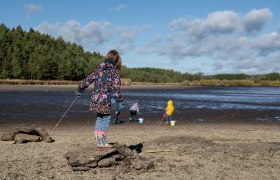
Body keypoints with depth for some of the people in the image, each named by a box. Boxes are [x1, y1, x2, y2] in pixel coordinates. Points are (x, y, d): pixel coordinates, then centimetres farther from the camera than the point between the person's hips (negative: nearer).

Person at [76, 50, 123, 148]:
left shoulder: (99, 69, 8)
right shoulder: (114, 72, -6)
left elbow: (87, 80, 13)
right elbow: (116, 88, -11)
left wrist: (79, 90, 23)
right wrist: (119, 100, -4)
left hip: (95, 98, 5)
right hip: (105, 100, -5)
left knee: (99, 118, 18)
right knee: (106, 118, 8)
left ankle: (98, 141, 19)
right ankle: (102, 141, 8)